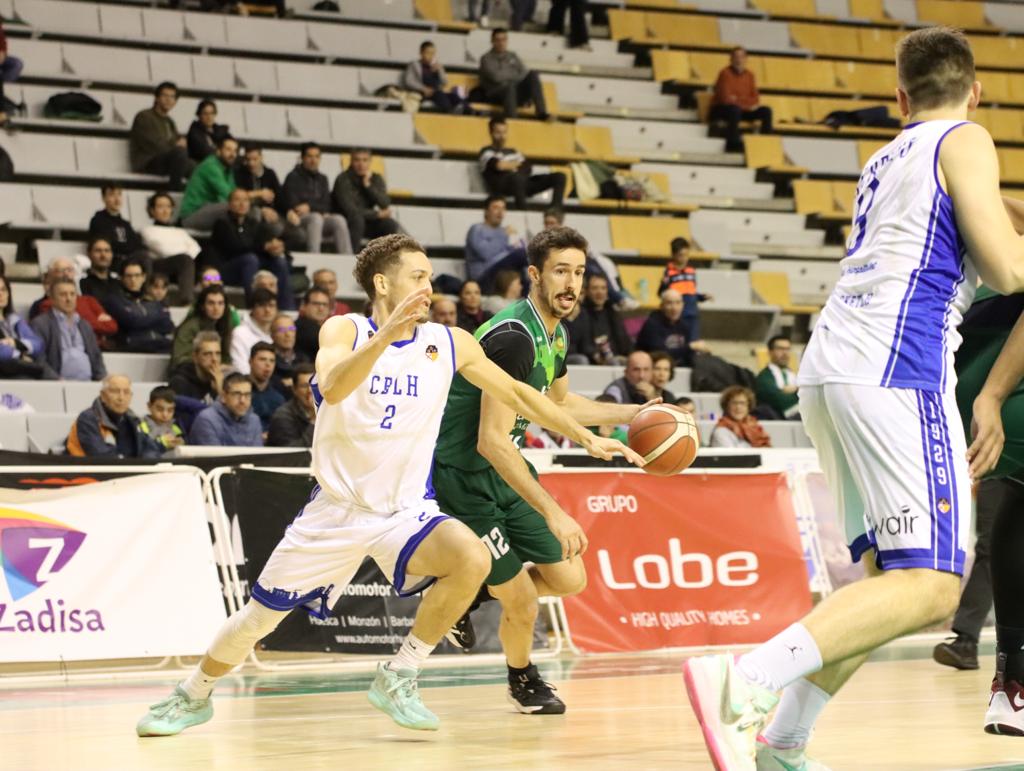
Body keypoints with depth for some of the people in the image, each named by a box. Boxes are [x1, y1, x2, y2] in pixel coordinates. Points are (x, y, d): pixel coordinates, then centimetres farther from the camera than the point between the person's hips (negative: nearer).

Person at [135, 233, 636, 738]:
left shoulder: (449, 344, -2)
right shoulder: (345, 331, -10)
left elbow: (515, 393, 8)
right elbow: (333, 389, -31)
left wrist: (587, 438, 3)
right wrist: (387, 334, -45)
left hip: (406, 509, 2)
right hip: (336, 506, -1)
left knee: (472, 560, -28)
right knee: (257, 619, 5)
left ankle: (397, 679, -11)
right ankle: (193, 696, 34)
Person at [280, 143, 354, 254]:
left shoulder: (322, 179, 21)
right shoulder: (293, 177, 4)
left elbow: (326, 206, 11)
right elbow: (291, 204, -6)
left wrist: (309, 207, -7)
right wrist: (319, 210, -10)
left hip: (321, 217, 5)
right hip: (299, 220, -5)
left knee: (339, 220, -26)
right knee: (316, 218, -37)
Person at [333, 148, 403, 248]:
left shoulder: (377, 179, 3)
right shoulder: (343, 180, -14)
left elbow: (385, 205, -11)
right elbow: (349, 210, -23)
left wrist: (368, 185, -19)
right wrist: (377, 214, -14)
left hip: (367, 222, 5)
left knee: (390, 225, -20)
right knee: (356, 218, -36)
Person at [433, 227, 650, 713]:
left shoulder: (555, 334, 4)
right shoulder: (513, 337, -27)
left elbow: (558, 404, 24)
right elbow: (491, 441, -32)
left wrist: (631, 415, 14)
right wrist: (552, 512, -34)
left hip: (506, 471, 9)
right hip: (463, 476, -9)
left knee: (569, 580, 9)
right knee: (522, 603, -2)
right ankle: (523, 681, 28)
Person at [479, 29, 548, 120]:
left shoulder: (512, 57, 20)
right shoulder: (486, 59, 4)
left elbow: (525, 73, 10)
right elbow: (497, 77, -11)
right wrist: (516, 76, 0)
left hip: (516, 93, 5)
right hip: (495, 95, -5)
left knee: (533, 75, -18)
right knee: (510, 86, -37)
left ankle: (541, 113, -30)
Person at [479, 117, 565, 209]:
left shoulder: (513, 152, 30)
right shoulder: (487, 151, 11)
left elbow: (527, 168, 14)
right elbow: (499, 165, -9)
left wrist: (509, 166, -3)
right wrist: (516, 164, 8)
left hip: (521, 185, 7)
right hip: (500, 187, -7)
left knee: (559, 177, -7)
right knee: (517, 177, -44)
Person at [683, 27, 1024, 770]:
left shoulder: (886, 161, 26)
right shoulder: (964, 142, 2)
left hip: (829, 370, 9)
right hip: (894, 368, -9)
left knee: (888, 576, 16)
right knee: (930, 586, -15)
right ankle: (745, 684, -31)